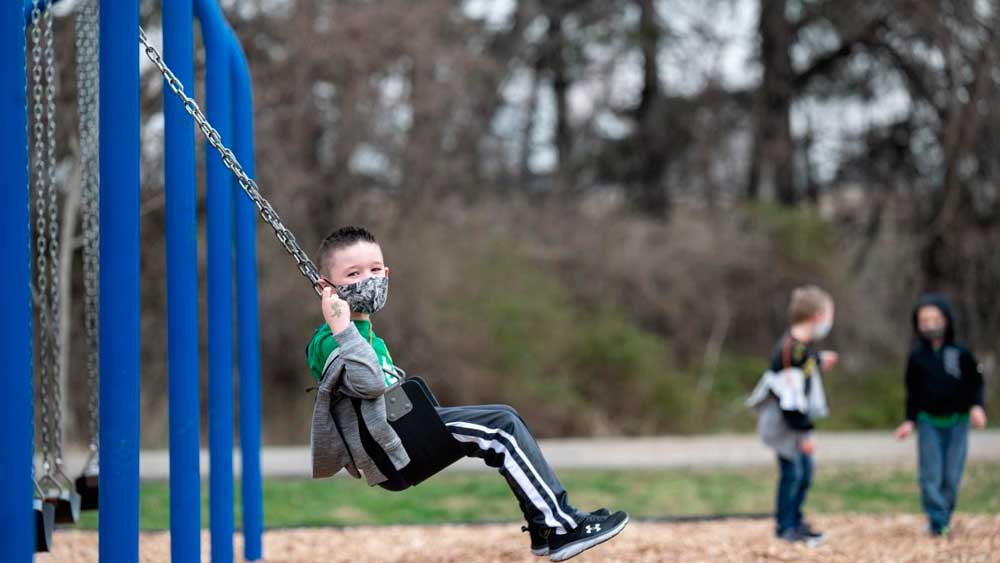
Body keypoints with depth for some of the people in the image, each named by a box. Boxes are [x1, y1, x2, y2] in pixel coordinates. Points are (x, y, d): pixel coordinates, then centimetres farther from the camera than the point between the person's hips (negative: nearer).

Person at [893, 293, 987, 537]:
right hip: (928, 421, 0)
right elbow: (913, 392, 9)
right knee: (931, 475, -7)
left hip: (957, 420, 0)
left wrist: (976, 406, -10)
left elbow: (976, 383, 4)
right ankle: (937, 520, -4)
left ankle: (945, 517, 14)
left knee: (952, 475, 0)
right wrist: (910, 421, 5)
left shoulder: (961, 354, -3)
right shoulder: (917, 357, 1)